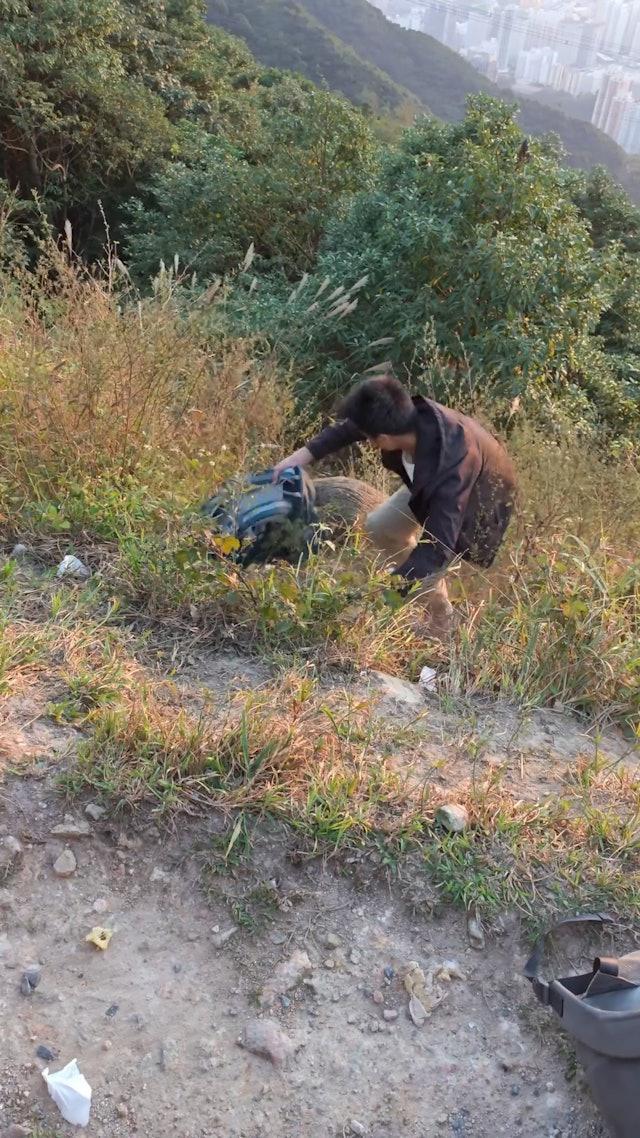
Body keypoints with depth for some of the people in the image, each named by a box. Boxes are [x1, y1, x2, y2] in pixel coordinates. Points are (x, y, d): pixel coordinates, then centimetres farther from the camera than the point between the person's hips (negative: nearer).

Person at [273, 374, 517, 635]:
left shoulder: (452, 465, -47)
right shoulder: (411, 417, -30)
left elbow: (437, 547, -46)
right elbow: (351, 426, -8)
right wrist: (306, 453, -15)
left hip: (477, 498, -6)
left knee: (424, 572, -12)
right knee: (378, 527, 4)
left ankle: (443, 631, 17)